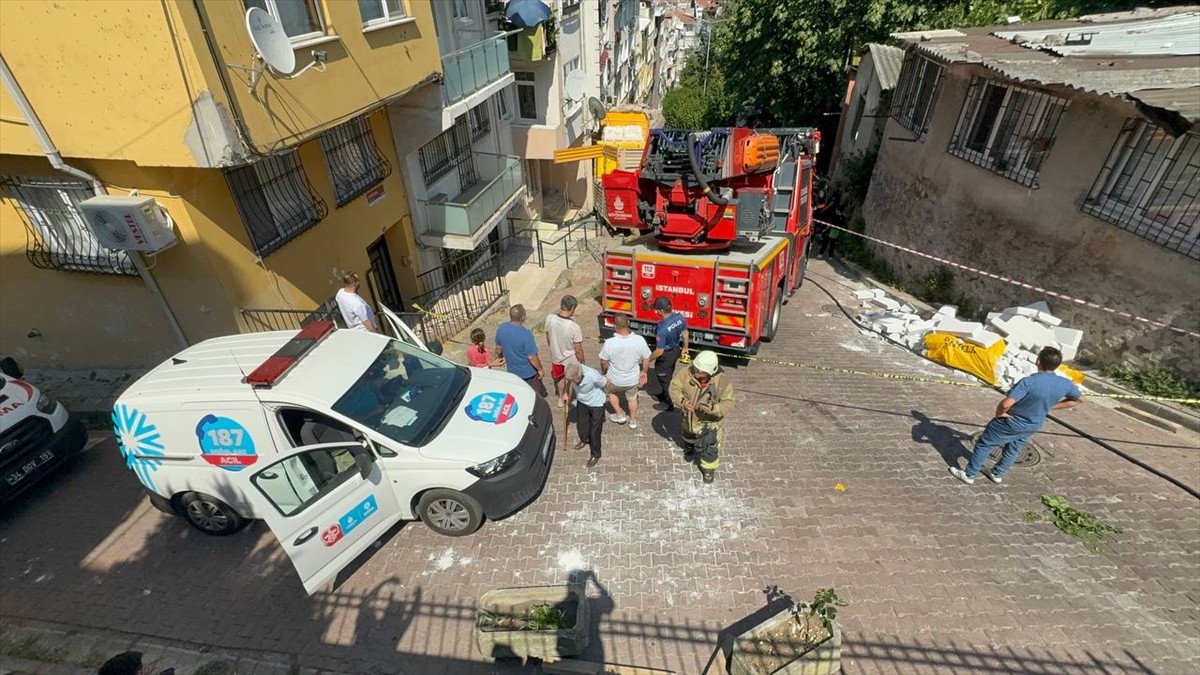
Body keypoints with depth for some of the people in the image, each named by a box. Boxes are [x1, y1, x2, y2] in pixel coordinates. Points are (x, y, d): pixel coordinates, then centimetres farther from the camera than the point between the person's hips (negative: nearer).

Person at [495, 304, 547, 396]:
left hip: (512, 370, 5)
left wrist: (502, 359, 20)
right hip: (528, 372, -5)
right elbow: (532, 357, -26)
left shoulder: (501, 328, -15)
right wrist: (540, 369, -9)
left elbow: (499, 349, 1)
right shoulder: (525, 334, -34)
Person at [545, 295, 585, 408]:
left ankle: (561, 399, 51)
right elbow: (578, 350, -21)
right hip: (571, 360, -5)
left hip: (556, 356, 5)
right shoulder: (575, 327, -33)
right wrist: (582, 362, -2)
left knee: (560, 378, 31)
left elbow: (548, 338, -1)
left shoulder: (550, 319, -20)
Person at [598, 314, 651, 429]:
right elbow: (646, 359, -10)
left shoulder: (610, 343, -30)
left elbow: (604, 362, -14)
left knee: (610, 392, 33)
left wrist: (603, 372, 9)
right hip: (633, 379, 2)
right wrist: (643, 372, 10)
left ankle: (619, 415, 40)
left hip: (615, 379, -2)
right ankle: (633, 421, 48)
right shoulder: (639, 340, -25)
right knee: (632, 398, 30)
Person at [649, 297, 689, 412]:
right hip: (676, 350, 7)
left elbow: (659, 351, -27)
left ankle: (668, 404, 30)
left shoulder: (663, 328, -36)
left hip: (666, 355, -7)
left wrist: (649, 359, -9)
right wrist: (685, 348, 19)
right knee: (668, 375, 28)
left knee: (663, 378, 15)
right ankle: (664, 395, 49)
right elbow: (685, 334, 2)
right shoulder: (680, 317, -15)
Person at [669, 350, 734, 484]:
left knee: (710, 448, 9)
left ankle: (709, 469, 39)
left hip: (709, 421, -3)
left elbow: (728, 402, -24)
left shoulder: (721, 382, -31)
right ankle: (692, 449, 69)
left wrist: (713, 409, -42)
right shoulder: (687, 374, -28)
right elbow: (674, 387, -17)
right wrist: (682, 401, -35)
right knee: (689, 438, 34)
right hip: (689, 418, 3)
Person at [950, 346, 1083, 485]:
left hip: (1011, 422, -6)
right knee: (1013, 450, 27)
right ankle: (997, 474, 43)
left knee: (984, 445, 11)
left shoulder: (1030, 381, -34)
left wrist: (999, 413, -18)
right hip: (1033, 426, 6)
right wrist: (1050, 407, 7)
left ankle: (969, 474, 21)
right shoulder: (1065, 384, -13)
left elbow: (1006, 404, -40)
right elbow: (1079, 399, 9)